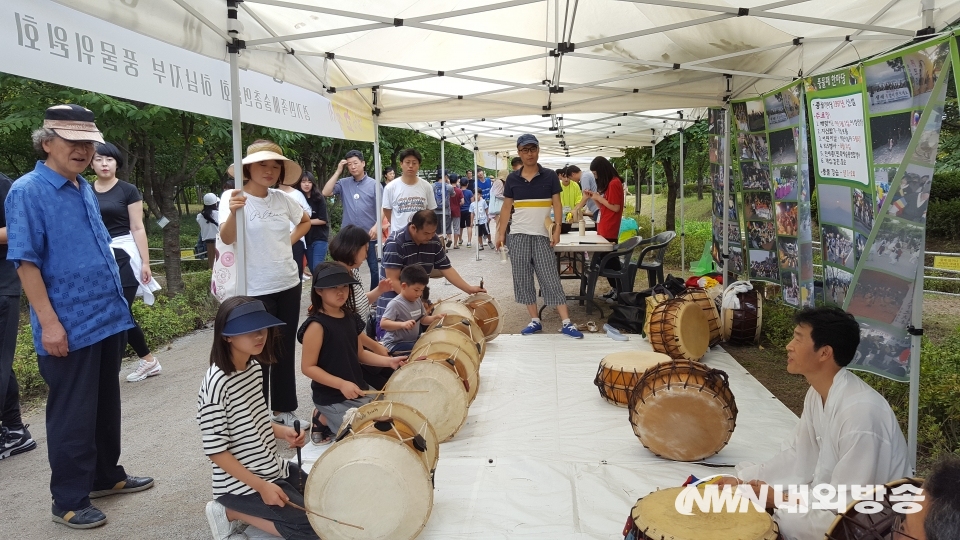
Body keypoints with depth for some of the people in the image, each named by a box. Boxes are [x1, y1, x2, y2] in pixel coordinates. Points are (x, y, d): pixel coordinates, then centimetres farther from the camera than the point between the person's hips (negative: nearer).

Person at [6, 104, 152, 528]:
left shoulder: (85, 190, 11)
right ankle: (69, 501, 17)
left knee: (106, 407, 19)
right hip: (70, 327, -8)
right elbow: (26, 262, -16)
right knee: (72, 416, 3)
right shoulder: (27, 192, -12)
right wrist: (50, 323, -20)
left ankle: (106, 475, 35)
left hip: (108, 319, 8)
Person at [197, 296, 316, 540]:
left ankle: (252, 510, 16)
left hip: (274, 468, 8)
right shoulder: (216, 383, -25)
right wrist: (261, 486, -22)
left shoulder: (254, 367, 1)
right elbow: (216, 450, -22)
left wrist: (282, 431, -2)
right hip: (241, 483, -8)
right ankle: (231, 512, 2)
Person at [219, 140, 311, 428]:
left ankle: (284, 410, 27)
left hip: (288, 284, 6)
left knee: (285, 350, 13)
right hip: (256, 290, -5)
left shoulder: (282, 198, 5)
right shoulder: (234, 197, -10)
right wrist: (233, 213, -44)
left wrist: (289, 242, 7)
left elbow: (305, 221, 23)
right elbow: (226, 239, -25)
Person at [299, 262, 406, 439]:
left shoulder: (350, 317, 4)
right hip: (332, 398, -8)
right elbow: (308, 367, -18)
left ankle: (329, 419, 24)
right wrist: (341, 384, -26)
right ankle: (324, 421, 9)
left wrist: (388, 361, 0)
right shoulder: (316, 325, -20)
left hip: (358, 390, 8)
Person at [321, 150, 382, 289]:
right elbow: (326, 193, -8)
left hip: (369, 236, -2)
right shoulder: (344, 183, 5)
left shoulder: (374, 184, -1)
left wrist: (376, 226, -18)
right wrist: (338, 171, -6)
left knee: (375, 268, 5)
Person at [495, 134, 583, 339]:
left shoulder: (550, 176, 1)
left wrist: (557, 230, -9)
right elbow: (506, 207, 8)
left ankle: (566, 323, -3)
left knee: (551, 279, -5)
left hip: (542, 236, -2)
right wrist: (501, 233, 2)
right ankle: (535, 320, 14)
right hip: (518, 236, 2)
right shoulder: (512, 179, 5)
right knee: (523, 279, 4)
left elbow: (556, 204, 1)